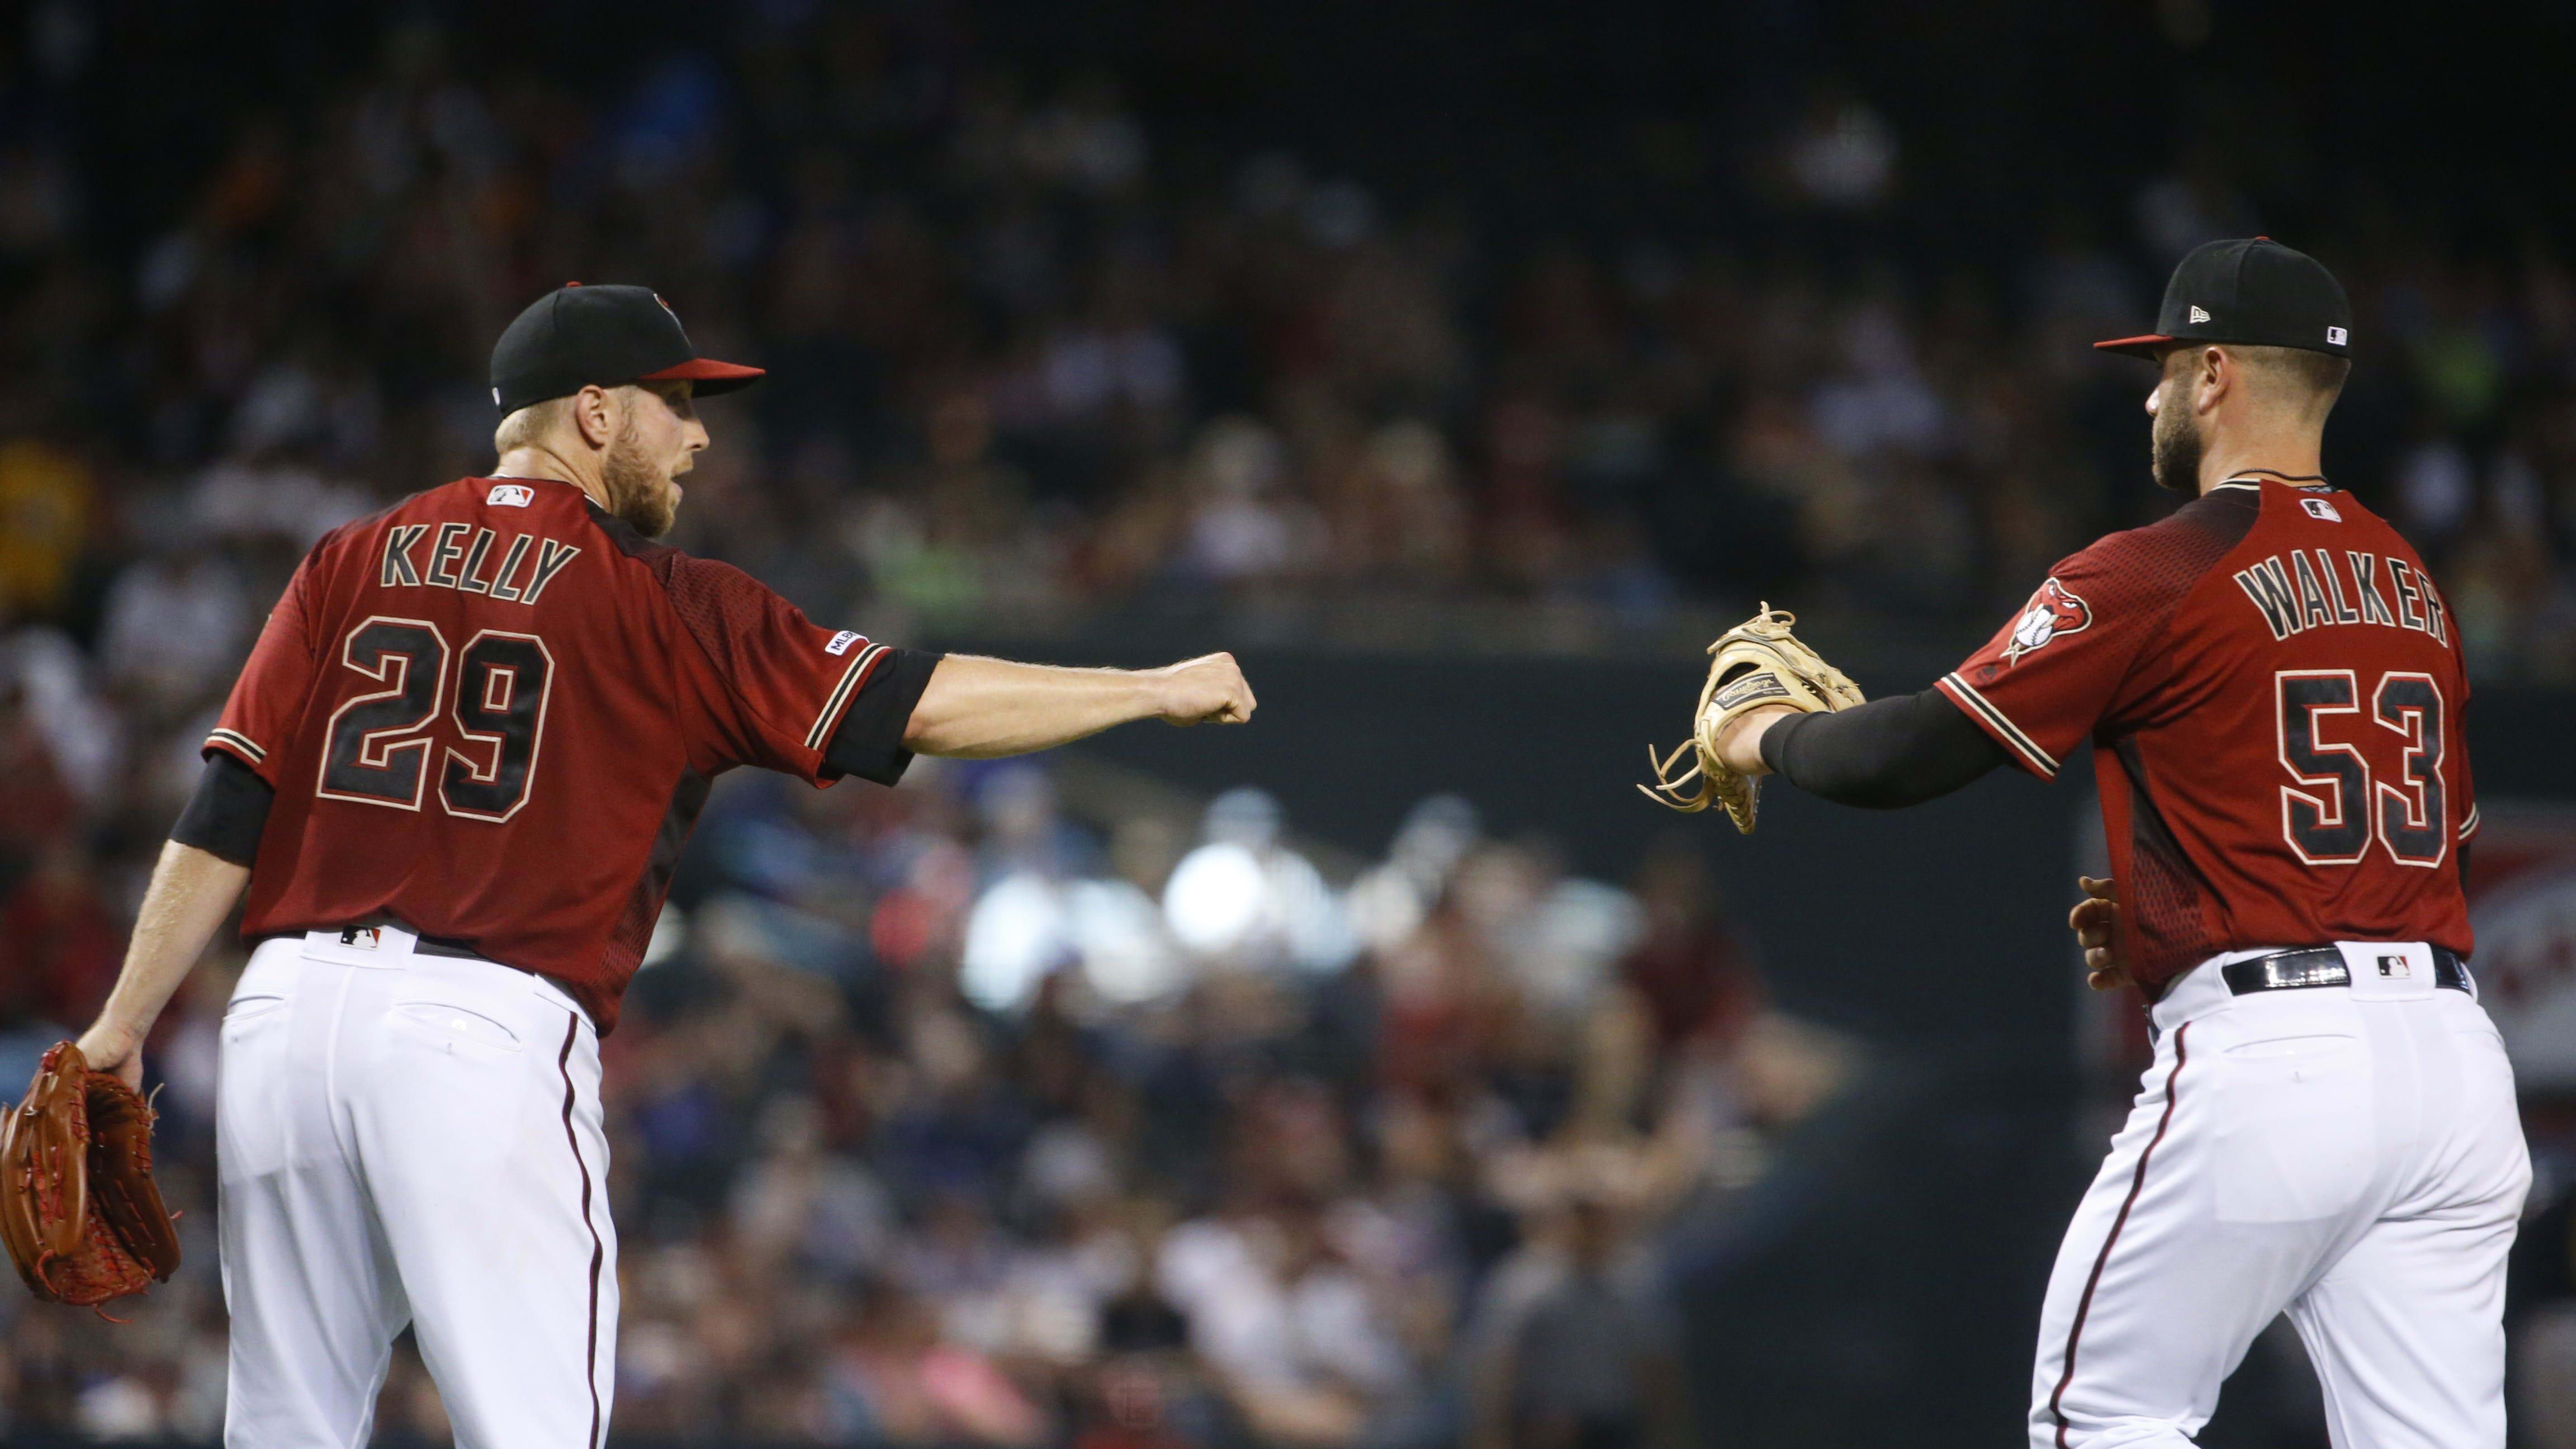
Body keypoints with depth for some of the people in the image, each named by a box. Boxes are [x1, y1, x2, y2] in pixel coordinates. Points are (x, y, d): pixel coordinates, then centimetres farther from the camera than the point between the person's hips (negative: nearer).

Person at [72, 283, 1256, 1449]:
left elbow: (227, 817, 8)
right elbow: (919, 706, -1)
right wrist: (1158, 691, 8)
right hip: (487, 1029, -5)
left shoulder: (356, 561, 14)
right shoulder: (660, 605, 2)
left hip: (286, 1006, 5)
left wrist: (125, 1026, 11)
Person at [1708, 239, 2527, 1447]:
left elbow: (1908, 757, -6)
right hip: (2451, 1041, 7)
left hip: (2268, 1055, -7)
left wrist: (1773, 738, 15)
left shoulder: (2157, 576, -5)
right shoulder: (2416, 587, 18)